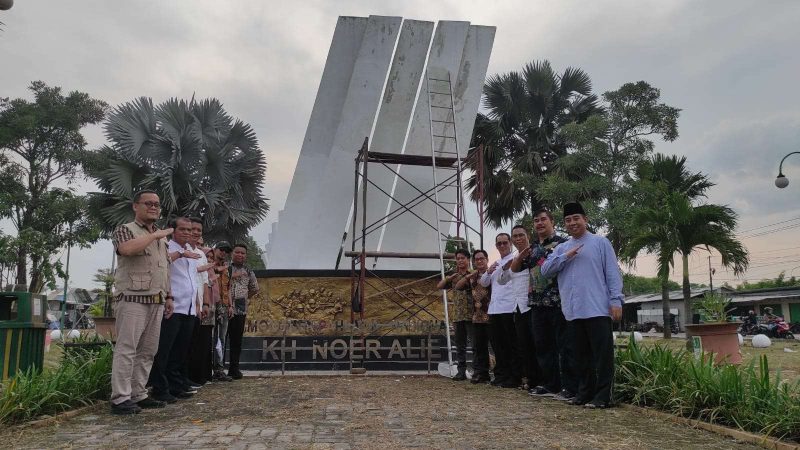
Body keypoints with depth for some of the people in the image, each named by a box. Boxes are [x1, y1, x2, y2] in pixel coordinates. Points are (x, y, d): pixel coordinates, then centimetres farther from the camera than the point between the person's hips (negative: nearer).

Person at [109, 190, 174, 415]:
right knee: (126, 349, -7)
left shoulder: (161, 236, 20)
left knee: (147, 351, 8)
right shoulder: (125, 230, -1)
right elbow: (126, 248, -25)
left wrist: (168, 296, 18)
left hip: (156, 301, 7)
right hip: (133, 299, -7)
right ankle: (120, 399, -4)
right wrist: (155, 235, -16)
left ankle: (138, 395, 15)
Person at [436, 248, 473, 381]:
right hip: (457, 315, 5)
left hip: (471, 314, -5)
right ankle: (461, 371, 14)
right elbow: (439, 286, 11)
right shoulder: (453, 277, 15)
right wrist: (449, 277, -3)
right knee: (460, 345, 9)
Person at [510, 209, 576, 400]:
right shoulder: (532, 248, 18)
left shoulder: (562, 243, -2)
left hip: (559, 303, -7)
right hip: (537, 304, 7)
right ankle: (550, 385, 20)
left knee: (565, 346, -3)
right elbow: (514, 268, 19)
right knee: (543, 346, 11)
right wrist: (521, 255, 1)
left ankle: (570, 388, 2)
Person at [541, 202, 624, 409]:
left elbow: (612, 273, -1)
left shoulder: (600, 242, 4)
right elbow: (545, 271, 5)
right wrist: (566, 257, -6)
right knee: (582, 355, 12)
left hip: (598, 309, -5)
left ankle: (602, 395, 2)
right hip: (574, 311, 5)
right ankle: (585, 392, 21)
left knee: (602, 354, -3)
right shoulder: (561, 249, 16)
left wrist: (616, 300, -9)